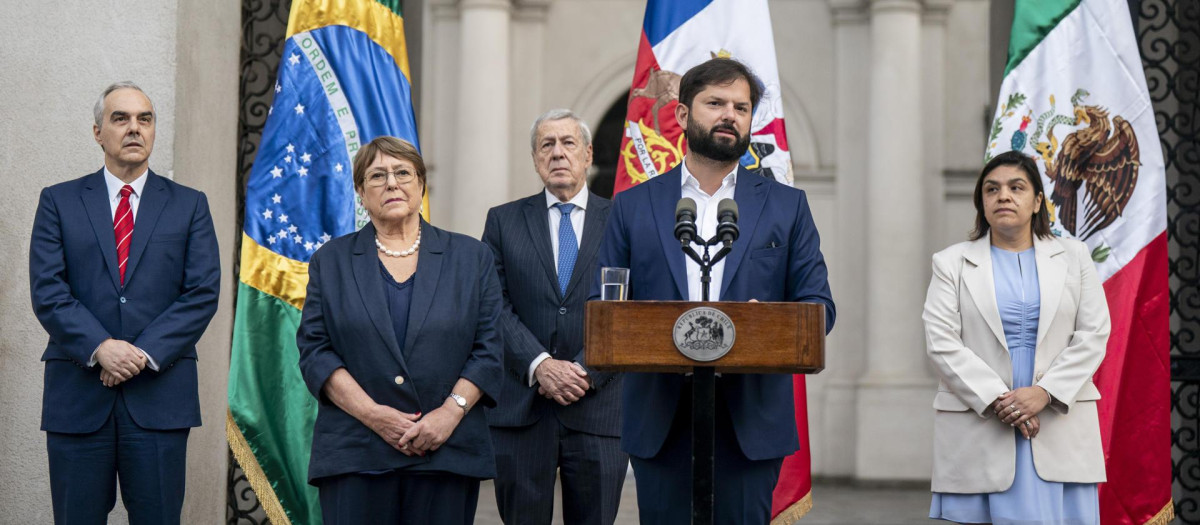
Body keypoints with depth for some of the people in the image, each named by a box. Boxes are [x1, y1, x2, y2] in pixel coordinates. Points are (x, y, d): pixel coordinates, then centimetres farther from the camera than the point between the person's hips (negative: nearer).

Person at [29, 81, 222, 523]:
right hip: (78, 396, 0)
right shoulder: (59, 202, 10)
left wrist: (145, 353, -12)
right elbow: (47, 290, -1)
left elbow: (203, 293, 0)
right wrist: (99, 348, -15)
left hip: (159, 394, 0)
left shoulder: (189, 205, 11)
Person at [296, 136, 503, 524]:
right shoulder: (330, 261, 11)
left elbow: (489, 347, 5)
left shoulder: (471, 258, 10)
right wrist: (373, 415, -10)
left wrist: (451, 411, -10)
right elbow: (314, 350, 2)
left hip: (447, 452, 0)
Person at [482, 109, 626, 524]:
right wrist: (540, 365, -13)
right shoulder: (503, 221, 10)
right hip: (520, 409, 1)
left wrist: (588, 371, -11)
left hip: (599, 408, 0)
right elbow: (495, 306, 1)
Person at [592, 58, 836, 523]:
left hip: (749, 421, 0)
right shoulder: (633, 206, 10)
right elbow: (600, 306, 8)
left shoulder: (787, 206, 11)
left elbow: (818, 307, 7)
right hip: (660, 420, 0)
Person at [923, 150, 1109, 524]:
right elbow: (942, 343, -3)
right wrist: (997, 401, -13)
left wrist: (1045, 392, -11)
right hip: (979, 429, -1)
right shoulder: (952, 263, 8)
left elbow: (1093, 335, 3)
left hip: (1059, 421, 1)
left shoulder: (1074, 257, 13)